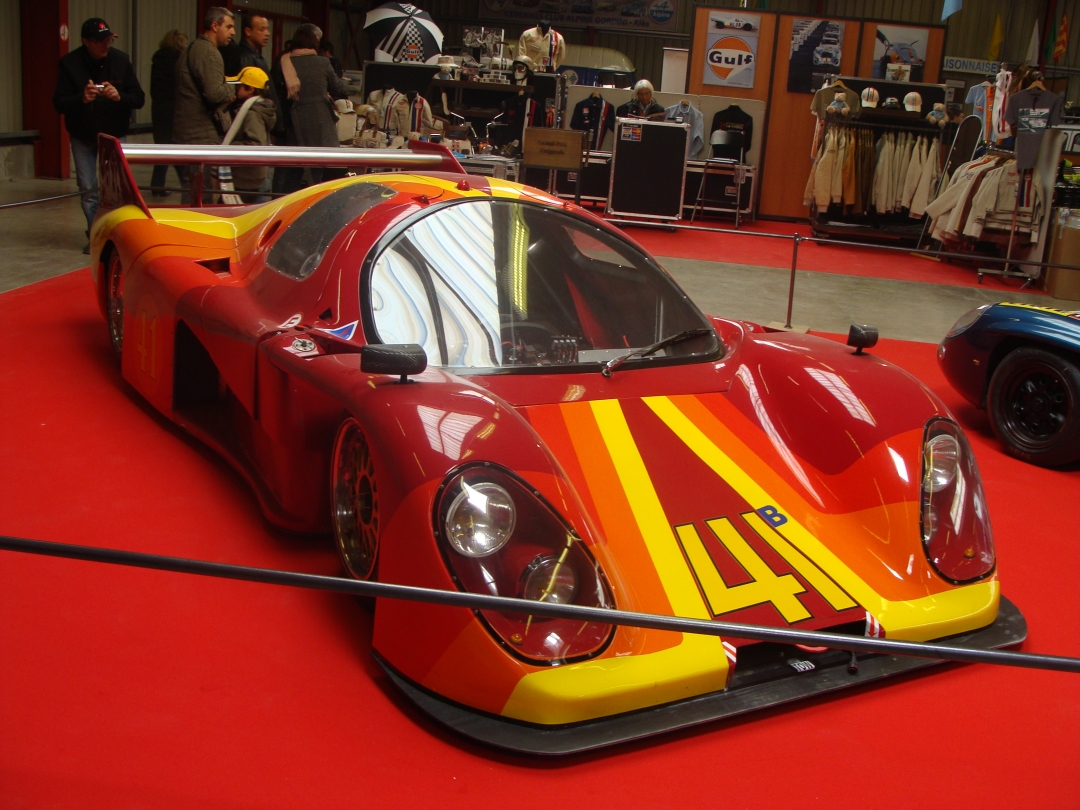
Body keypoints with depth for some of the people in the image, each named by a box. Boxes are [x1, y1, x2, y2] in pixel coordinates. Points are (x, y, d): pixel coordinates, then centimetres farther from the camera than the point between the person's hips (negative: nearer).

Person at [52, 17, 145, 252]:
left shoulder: (121, 60, -5)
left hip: (114, 136, 0)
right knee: (88, 190, 3)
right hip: (83, 138, 0)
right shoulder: (70, 64, -7)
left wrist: (120, 97, -27)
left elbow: (139, 98, -6)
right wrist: (81, 98, -31)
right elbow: (59, 103, -11)